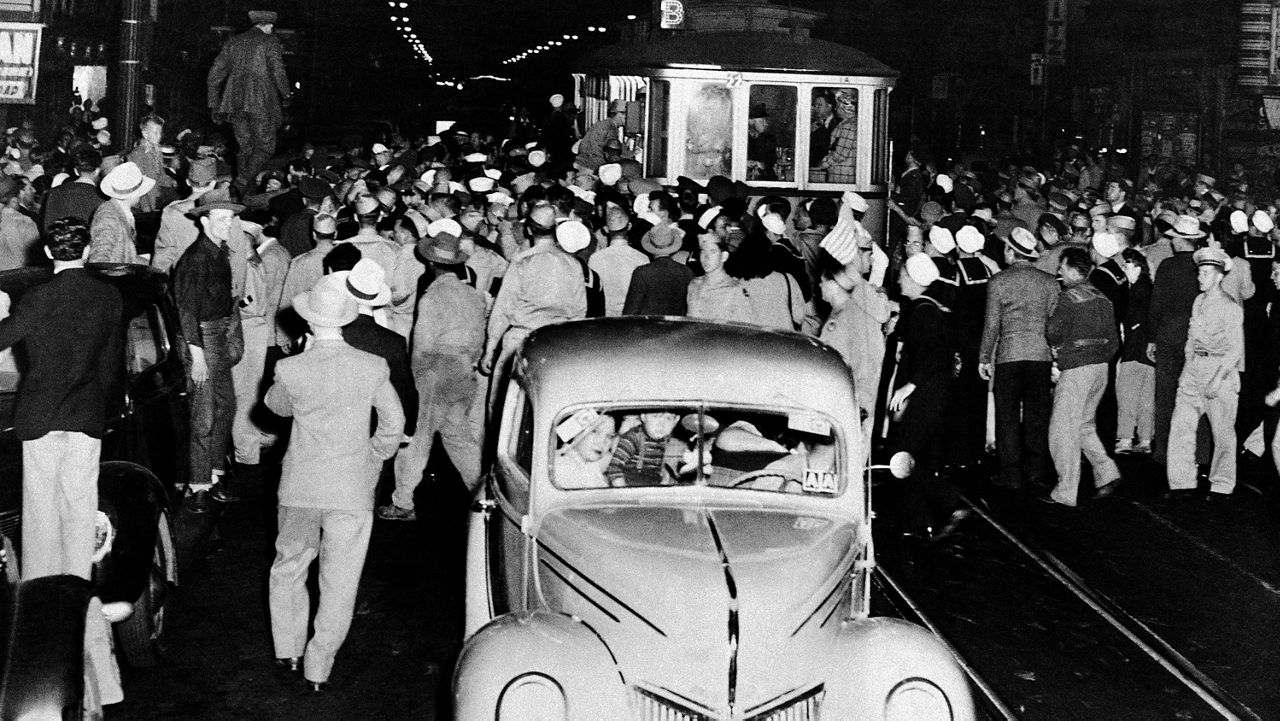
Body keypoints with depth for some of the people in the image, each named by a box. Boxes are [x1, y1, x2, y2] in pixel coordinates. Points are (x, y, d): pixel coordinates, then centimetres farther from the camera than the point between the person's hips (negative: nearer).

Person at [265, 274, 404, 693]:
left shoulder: (290, 370, -11)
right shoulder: (373, 368, -11)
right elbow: (394, 424, 1)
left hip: (300, 488, 1)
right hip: (352, 492, -1)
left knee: (288, 569, 23)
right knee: (339, 585, 9)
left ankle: (288, 652, 30)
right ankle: (318, 670, 15)